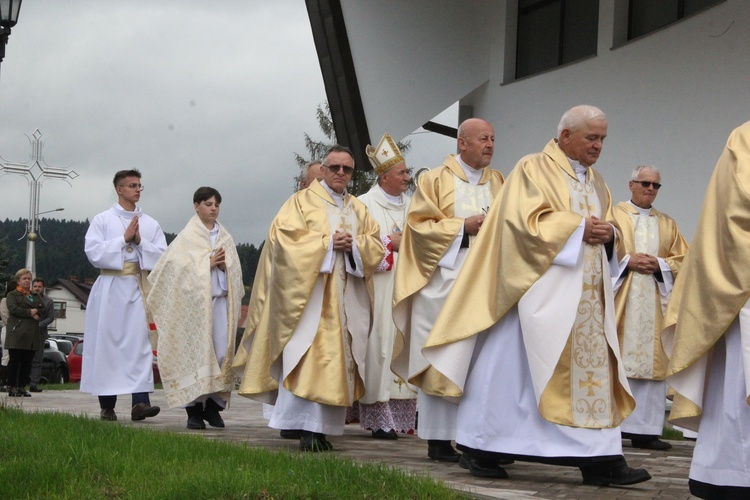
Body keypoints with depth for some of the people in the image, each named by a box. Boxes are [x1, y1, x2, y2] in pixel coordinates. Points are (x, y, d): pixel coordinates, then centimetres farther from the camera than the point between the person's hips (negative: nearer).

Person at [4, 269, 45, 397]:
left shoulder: (36, 296, 22)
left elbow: (43, 309, 12)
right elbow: (13, 309, -13)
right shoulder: (12, 295, 4)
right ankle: (12, 387, -3)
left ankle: (22, 387, 8)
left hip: (32, 335, 5)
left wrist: (37, 313, -10)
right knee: (15, 361, -6)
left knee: (27, 362, 4)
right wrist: (30, 312, -10)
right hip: (17, 334, -5)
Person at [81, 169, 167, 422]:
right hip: (110, 288, -1)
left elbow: (162, 256, 6)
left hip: (137, 288, 1)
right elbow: (93, 252, -5)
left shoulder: (150, 224, 13)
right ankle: (107, 405, 4)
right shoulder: (102, 220, 7)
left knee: (139, 342, -10)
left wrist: (140, 241, -8)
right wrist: (124, 238, -9)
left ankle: (140, 401, -18)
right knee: (107, 342, -1)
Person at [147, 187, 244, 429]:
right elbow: (180, 267, -8)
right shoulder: (187, 237, 2)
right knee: (195, 352, -8)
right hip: (195, 301, -4)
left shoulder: (225, 237, 16)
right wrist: (208, 263, -12)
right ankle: (194, 410, -6)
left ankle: (213, 405, 5)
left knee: (221, 352, -3)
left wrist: (224, 264, -6)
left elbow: (235, 270, 15)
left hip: (221, 300, 4)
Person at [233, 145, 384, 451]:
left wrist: (354, 245, -7)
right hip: (310, 291, -5)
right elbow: (286, 238, -7)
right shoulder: (302, 201, 5)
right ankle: (307, 428, -18)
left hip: (348, 297, 5)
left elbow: (375, 244, 13)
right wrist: (328, 242, -13)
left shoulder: (359, 210, 20)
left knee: (338, 359, 0)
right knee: (309, 356, -15)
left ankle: (324, 425, 1)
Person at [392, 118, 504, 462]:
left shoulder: (498, 182, 18)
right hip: (445, 281, -4)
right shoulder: (436, 180, 4)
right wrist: (463, 227, -12)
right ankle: (438, 439, -2)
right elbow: (420, 225, -2)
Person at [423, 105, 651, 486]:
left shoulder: (595, 182, 19)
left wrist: (607, 234, -3)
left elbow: (605, 227, 21)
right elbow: (525, 221, -14)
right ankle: (481, 450, 7)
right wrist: (578, 227, -17)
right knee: (511, 366, -3)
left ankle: (600, 459, 0)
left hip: (588, 296, 7)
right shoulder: (534, 169, -3)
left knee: (593, 367, 0)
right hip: (541, 289, -7)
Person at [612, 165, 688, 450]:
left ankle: (644, 429, -2)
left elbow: (681, 260, 13)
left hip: (654, 302, 3)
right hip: (620, 298, -3)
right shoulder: (614, 215, 8)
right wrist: (628, 260, -13)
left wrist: (659, 264, -6)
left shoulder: (668, 224, 19)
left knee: (651, 361, -2)